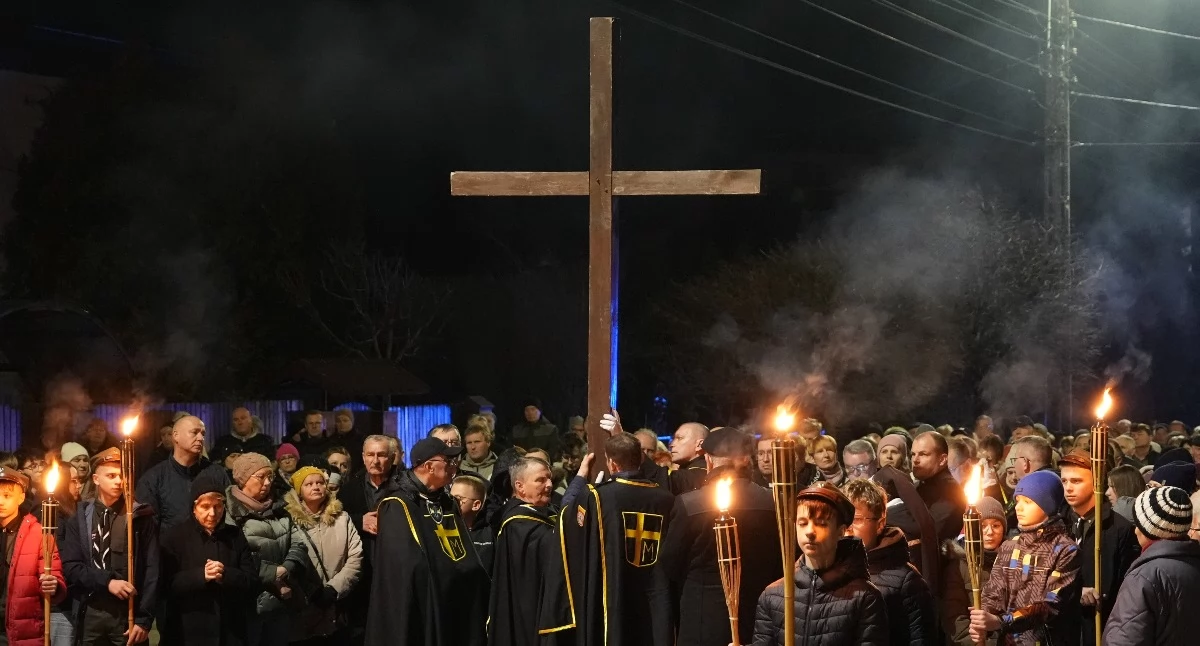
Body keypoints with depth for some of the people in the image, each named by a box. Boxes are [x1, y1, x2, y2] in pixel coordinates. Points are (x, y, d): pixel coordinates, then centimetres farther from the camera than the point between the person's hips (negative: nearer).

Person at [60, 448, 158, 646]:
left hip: (129, 612, -2)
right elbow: (71, 566, 1)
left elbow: (152, 570, -2)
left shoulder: (141, 517, 2)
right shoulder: (80, 518, 8)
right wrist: (107, 581, -15)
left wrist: (144, 619, -10)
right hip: (90, 613, 2)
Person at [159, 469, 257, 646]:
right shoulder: (174, 537, 2)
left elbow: (252, 582, 5)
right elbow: (165, 584, -8)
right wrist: (201, 575, -20)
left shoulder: (235, 537, 12)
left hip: (230, 631, 3)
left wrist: (226, 575, -14)